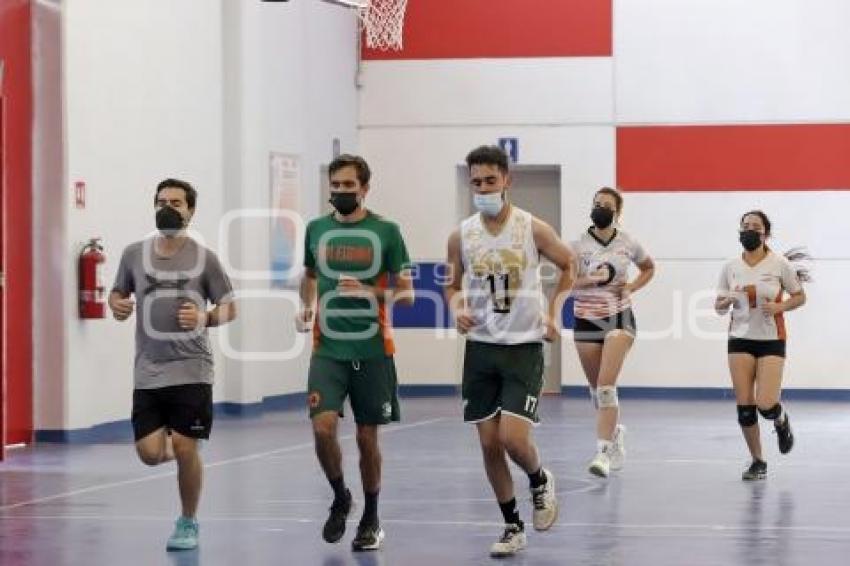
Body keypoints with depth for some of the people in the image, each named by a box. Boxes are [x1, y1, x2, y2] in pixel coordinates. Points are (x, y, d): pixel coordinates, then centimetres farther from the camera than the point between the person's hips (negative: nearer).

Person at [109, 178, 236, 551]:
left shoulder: (204, 258, -2)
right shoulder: (134, 254, 4)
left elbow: (229, 308, 4)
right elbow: (117, 293, 18)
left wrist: (205, 318, -17)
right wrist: (117, 305, -5)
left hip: (191, 370, -2)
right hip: (148, 373, 2)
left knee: (184, 448, -6)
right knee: (150, 454, -4)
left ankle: (188, 523, 15)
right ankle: (174, 442, 33)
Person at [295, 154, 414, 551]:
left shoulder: (386, 231, -2)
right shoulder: (316, 229, 6)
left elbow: (406, 294, -2)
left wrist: (368, 292, -19)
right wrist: (306, 307, 6)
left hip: (372, 350, -2)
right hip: (328, 350, 2)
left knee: (367, 436, 5)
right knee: (323, 427, -15)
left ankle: (371, 519, 22)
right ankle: (340, 499, 11)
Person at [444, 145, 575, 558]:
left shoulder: (533, 229, -8)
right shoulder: (461, 237, -1)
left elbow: (569, 265, 9)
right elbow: (453, 286, 14)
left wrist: (553, 313, 0)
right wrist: (458, 310, -7)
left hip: (524, 347, -3)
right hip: (481, 348, 3)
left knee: (513, 438, -15)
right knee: (489, 443, 4)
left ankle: (541, 482, 20)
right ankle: (512, 527, 19)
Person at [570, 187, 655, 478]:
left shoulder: (628, 244, 1)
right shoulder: (578, 244, -2)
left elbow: (649, 268, 20)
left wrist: (631, 288, 3)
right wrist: (591, 279, -24)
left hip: (619, 317, -2)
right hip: (586, 319, 2)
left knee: (606, 386, -17)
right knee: (596, 387, 11)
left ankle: (603, 452, -20)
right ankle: (615, 431, 39)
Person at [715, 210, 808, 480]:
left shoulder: (780, 264, -4)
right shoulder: (730, 267, 4)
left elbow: (800, 297, 5)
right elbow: (719, 307, 10)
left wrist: (780, 307, -14)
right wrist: (728, 301, -12)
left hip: (771, 340, -3)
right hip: (740, 339, 3)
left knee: (765, 405, -13)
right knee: (744, 405, -3)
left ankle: (781, 420, 25)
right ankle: (758, 462, 12)